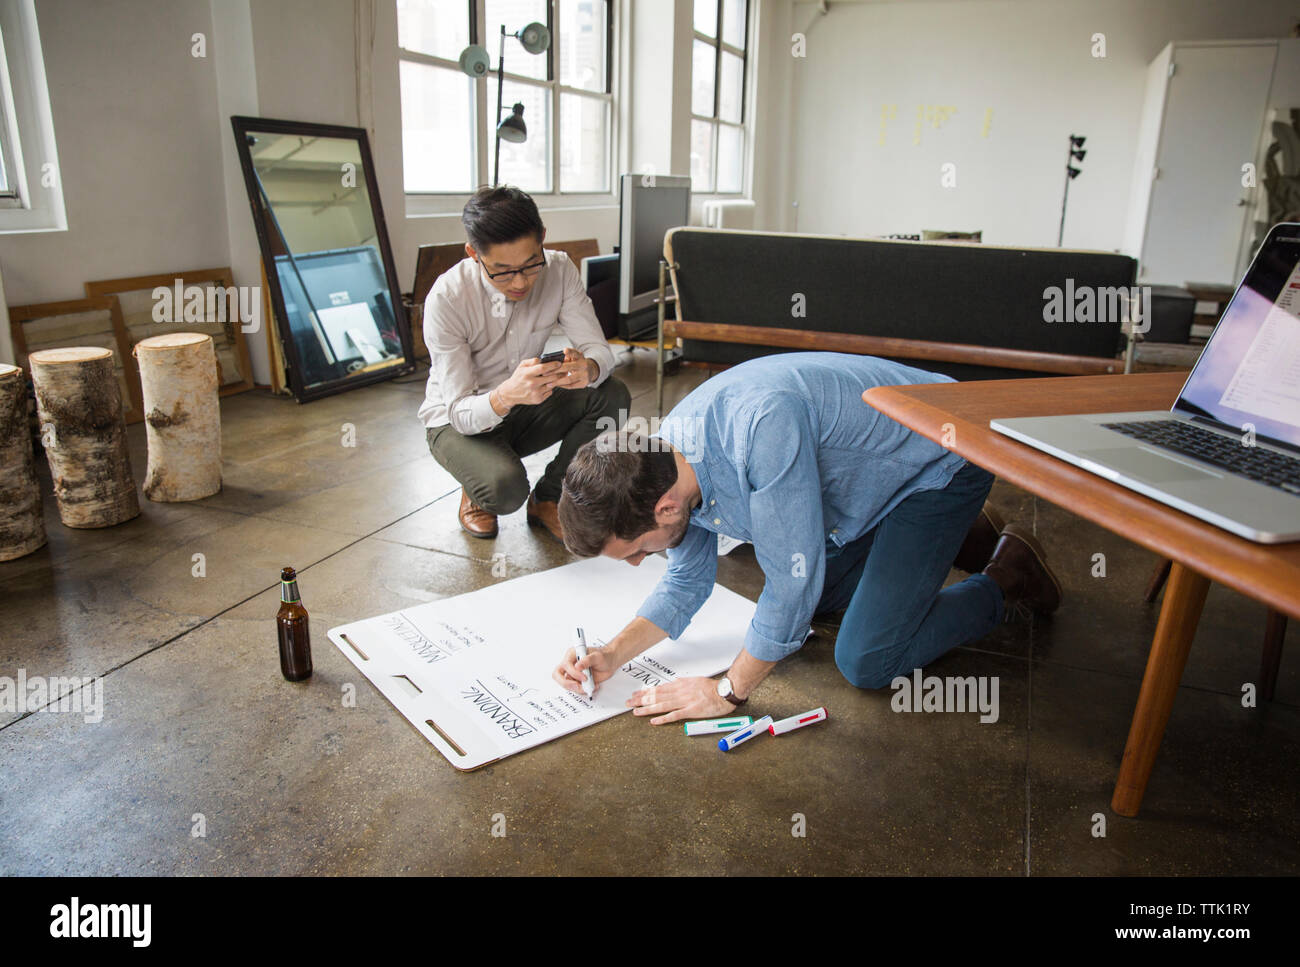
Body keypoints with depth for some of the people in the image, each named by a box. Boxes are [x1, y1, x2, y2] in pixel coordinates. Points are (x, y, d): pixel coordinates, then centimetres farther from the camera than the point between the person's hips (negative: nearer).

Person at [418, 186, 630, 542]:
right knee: (505, 487, -34)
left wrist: (589, 368, -42)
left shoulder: (559, 270, -16)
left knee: (613, 395, -20)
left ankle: (547, 498, -2)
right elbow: (459, 412, -27)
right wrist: (506, 395, -50)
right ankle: (476, 490, 6)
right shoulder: (446, 298, -27)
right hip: (459, 421, -4)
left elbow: (599, 349, -16)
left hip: (524, 408, 5)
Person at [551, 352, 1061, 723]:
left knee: (866, 663, -11)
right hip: (872, 465, 8)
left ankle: (1005, 576, 10)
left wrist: (729, 692, -22)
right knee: (811, 596, 21)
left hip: (941, 458, -8)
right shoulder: (662, 468, -13)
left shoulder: (763, 425, -42)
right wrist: (612, 655, -11)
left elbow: (793, 579, -35)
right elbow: (688, 581, 2)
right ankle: (961, 539, 29)